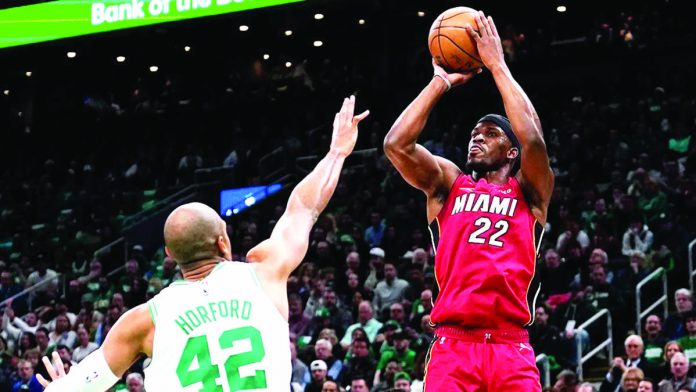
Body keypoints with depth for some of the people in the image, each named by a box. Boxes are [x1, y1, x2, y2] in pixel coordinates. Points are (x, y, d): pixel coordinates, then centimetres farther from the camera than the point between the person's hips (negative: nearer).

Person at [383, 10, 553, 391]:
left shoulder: (530, 191, 15)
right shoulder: (447, 184, 18)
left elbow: (533, 140, -6)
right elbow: (396, 144, 2)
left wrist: (497, 65, 2)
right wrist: (441, 81, 9)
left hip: (511, 348, 0)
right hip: (452, 346, 1)